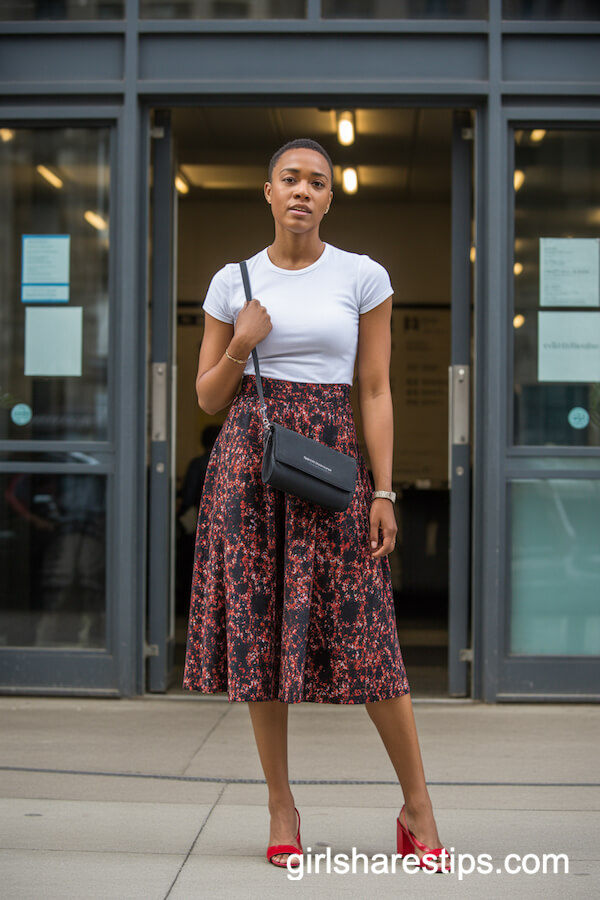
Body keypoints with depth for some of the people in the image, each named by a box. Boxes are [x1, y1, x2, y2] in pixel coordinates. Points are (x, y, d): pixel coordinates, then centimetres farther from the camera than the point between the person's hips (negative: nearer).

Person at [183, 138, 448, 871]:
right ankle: (281, 809, 16)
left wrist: (384, 492, -5)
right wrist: (240, 347, -9)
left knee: (364, 636, -4)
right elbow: (208, 397, 10)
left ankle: (418, 809, 10)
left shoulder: (363, 277, 2)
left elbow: (376, 392, 1)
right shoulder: (232, 282, 6)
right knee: (258, 631, 3)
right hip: (247, 458, 2)